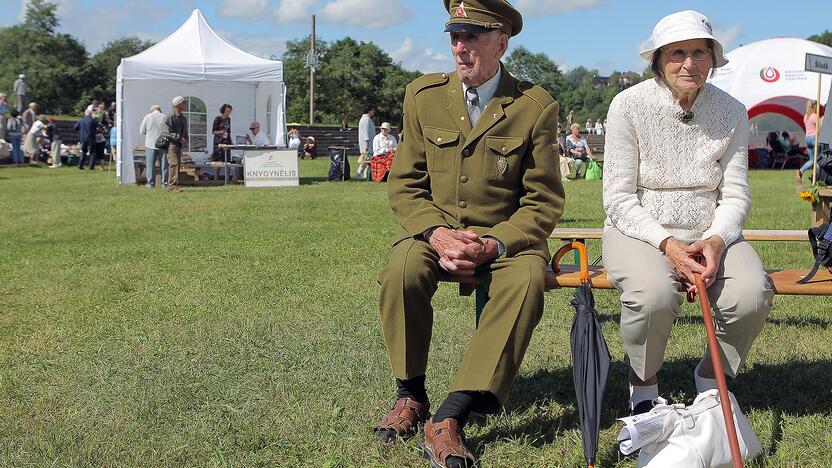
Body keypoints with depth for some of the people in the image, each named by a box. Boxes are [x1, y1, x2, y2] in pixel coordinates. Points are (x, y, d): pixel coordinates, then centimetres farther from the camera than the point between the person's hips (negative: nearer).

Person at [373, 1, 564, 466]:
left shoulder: (535, 106, -6)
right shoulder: (424, 95, 2)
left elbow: (544, 202, -4)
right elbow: (405, 183, 4)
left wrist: (492, 245, -22)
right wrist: (436, 234, -16)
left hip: (506, 237, -2)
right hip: (433, 228, 2)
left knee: (527, 281, -34)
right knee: (402, 271, -31)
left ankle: (449, 418, -34)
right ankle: (410, 395, -7)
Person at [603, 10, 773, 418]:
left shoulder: (732, 113, 1)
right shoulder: (629, 105, -8)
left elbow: (736, 195, 2)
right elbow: (619, 198, -9)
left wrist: (715, 241, -19)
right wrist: (667, 244, -22)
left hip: (710, 234, 3)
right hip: (640, 231, -3)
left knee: (754, 294, -26)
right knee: (655, 293, -35)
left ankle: (710, 375, 6)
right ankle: (643, 384, -3)